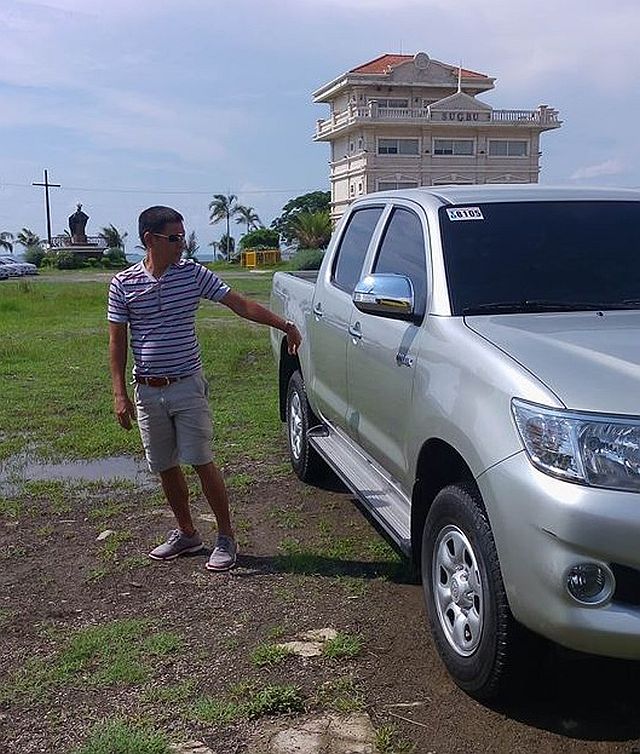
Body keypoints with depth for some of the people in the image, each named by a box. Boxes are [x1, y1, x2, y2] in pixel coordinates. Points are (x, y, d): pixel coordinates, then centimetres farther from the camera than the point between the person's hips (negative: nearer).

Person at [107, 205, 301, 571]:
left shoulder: (193, 273, -3)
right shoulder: (123, 283, 0)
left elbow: (241, 304, -5)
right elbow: (117, 339, 2)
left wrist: (285, 325, -15)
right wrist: (120, 394, -3)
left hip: (188, 386, -2)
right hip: (147, 391, 2)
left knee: (202, 462, -3)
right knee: (166, 467, 11)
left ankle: (226, 537, 10)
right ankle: (186, 533, 28)